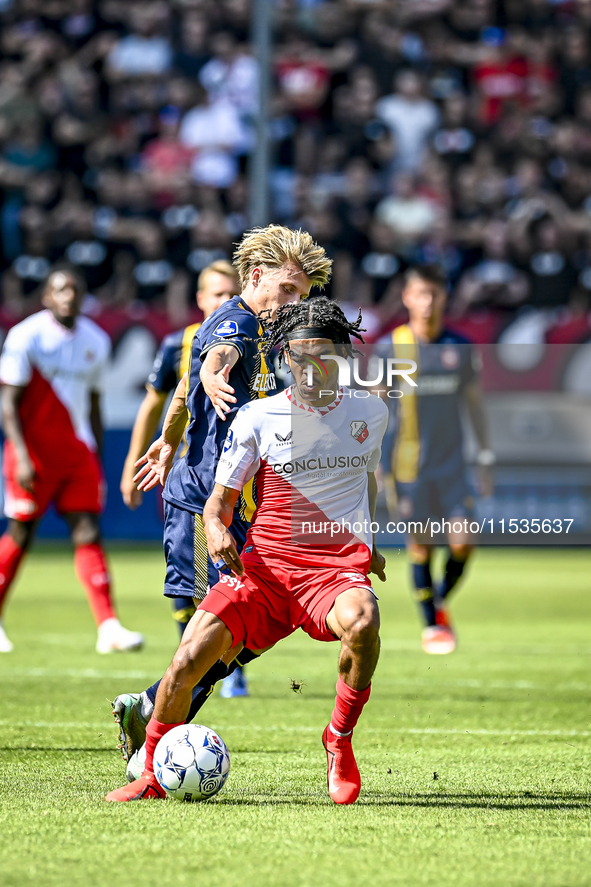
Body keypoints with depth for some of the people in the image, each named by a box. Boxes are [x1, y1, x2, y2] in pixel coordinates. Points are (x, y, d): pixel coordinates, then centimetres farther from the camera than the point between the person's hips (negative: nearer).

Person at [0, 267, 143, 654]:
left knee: (88, 533, -5)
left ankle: (109, 626, -12)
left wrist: (97, 461, 16)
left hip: (78, 451, 4)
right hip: (34, 451, -4)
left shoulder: (96, 342, 9)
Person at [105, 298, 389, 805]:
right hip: (262, 569, 0)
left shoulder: (371, 413, 8)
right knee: (188, 661, -17)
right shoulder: (258, 417, 2)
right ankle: (154, 776, 6)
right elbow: (220, 501, 6)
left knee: (361, 620, -37)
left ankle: (340, 740, -12)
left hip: (339, 569, 0)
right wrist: (217, 531, -15)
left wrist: (369, 544, 30)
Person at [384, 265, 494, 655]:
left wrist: (486, 459, 10)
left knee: (463, 542, -8)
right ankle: (432, 624, 15)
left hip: (452, 463, 2)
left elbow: (474, 403, 12)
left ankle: (442, 602, 20)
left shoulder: (460, 347, 3)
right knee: (420, 546, 0)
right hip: (410, 465, -1)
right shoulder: (393, 347, -3)